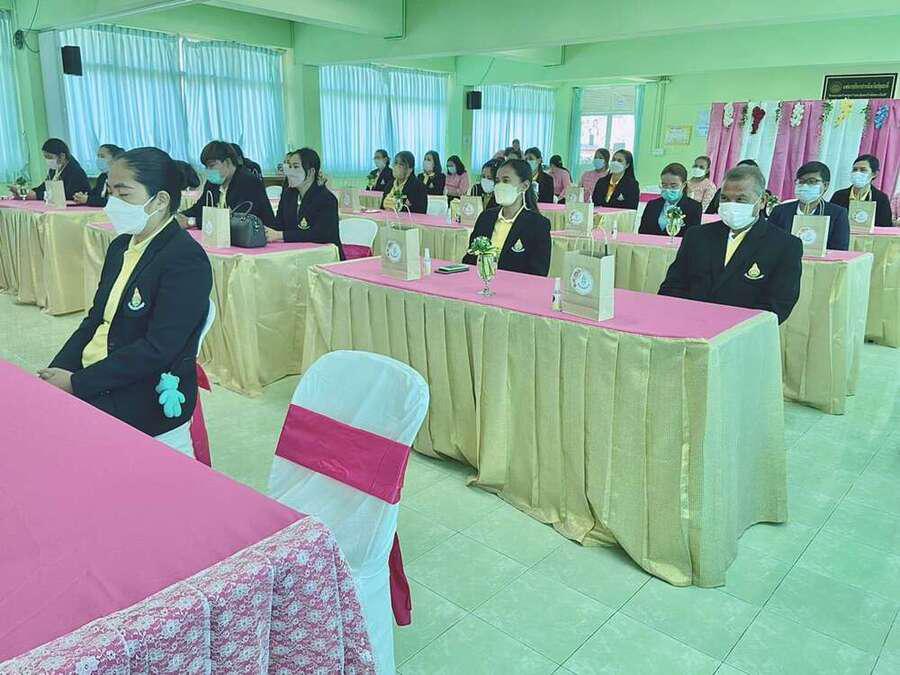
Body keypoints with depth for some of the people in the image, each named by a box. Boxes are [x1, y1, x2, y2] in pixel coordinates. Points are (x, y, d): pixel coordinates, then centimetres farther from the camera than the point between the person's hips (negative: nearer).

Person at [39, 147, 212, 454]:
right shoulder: (121, 245, 10)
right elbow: (95, 320, 13)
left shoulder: (186, 260, -17)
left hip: (145, 401, -8)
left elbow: (158, 349, -21)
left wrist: (77, 383, -17)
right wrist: (56, 373, -1)